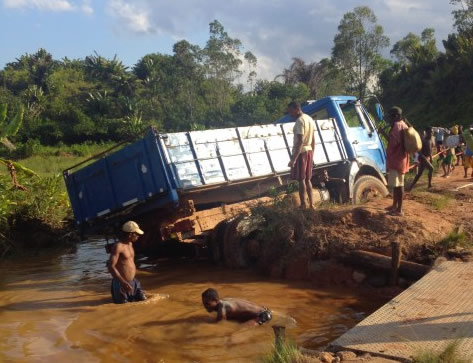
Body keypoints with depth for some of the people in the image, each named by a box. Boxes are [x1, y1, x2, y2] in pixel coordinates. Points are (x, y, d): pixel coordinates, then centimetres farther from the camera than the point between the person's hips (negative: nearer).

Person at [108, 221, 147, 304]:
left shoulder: (130, 244, 9)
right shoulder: (118, 246, -19)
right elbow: (111, 267, -24)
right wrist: (124, 283, -29)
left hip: (133, 282, 8)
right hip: (121, 284, -8)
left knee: (143, 300, 8)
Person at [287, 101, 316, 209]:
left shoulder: (300, 121, -16)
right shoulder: (309, 119, 12)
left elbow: (300, 141, -23)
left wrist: (293, 159, -25)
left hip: (301, 152, -9)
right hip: (309, 151, 9)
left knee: (301, 179, -5)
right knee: (307, 179, 14)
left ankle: (303, 205, -4)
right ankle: (311, 204, 17)